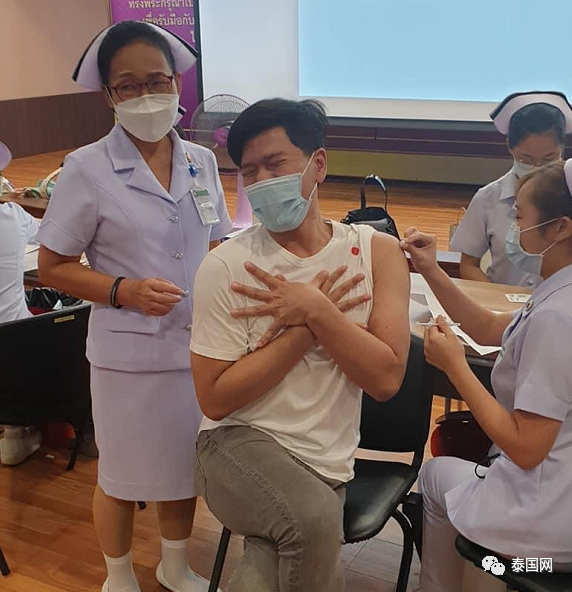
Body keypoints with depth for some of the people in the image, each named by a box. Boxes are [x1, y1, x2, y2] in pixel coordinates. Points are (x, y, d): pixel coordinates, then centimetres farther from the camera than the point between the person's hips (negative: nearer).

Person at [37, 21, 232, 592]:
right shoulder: (87, 168, -11)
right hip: (129, 354, -4)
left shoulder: (201, 161, 1)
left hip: (197, 345, 4)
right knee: (123, 476, 15)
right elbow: (53, 267, -7)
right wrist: (124, 291, -22)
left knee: (184, 465, 20)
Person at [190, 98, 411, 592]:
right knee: (317, 521, -30)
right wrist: (305, 327, -14)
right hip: (240, 441, -1)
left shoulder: (377, 251, -1)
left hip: (326, 464, 1)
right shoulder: (226, 267, -9)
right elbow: (215, 399, -10)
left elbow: (386, 378, -9)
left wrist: (314, 310, -19)